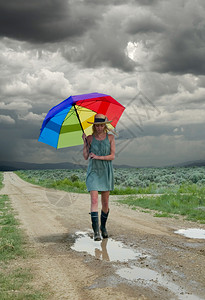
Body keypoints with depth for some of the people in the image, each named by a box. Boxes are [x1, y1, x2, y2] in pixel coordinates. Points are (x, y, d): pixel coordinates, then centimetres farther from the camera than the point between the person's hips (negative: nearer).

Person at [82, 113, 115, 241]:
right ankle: (96, 231, -15)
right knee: (94, 200, -14)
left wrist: (98, 157, -14)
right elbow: (86, 157, 0)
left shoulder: (110, 137, 4)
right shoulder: (90, 138, 3)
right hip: (93, 171, -1)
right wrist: (85, 142, -9)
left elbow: (112, 156, -3)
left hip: (107, 172, 1)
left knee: (105, 202, 7)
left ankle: (103, 227, 28)